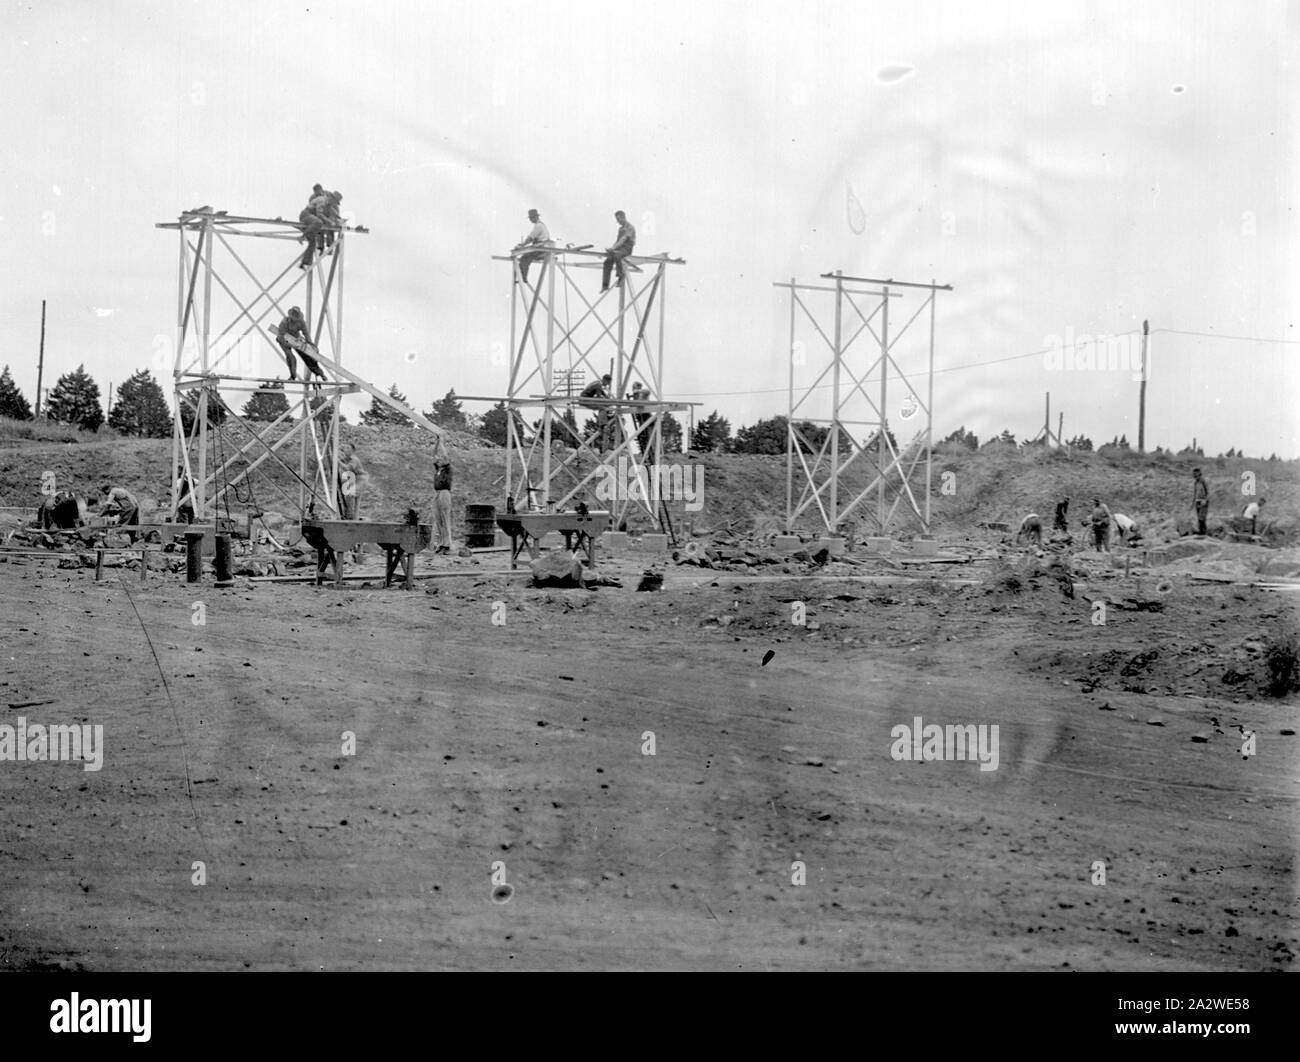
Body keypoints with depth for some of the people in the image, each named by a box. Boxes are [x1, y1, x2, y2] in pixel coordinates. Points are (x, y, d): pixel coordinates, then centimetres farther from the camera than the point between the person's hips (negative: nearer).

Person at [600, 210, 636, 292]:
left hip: (626, 249, -8)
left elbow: (623, 239, -20)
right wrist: (611, 249, 4)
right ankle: (605, 285, -17)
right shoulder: (621, 228, 22)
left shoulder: (629, 227, -7)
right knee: (607, 262, -15)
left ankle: (621, 278, -33)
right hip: (619, 249, 8)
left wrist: (613, 248, -29)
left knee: (616, 256, -40)